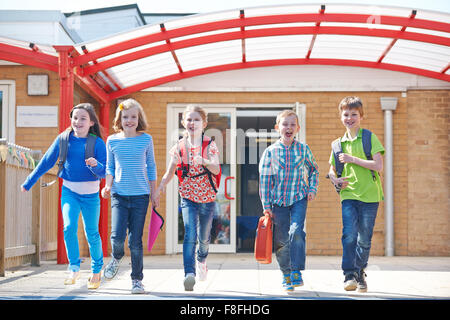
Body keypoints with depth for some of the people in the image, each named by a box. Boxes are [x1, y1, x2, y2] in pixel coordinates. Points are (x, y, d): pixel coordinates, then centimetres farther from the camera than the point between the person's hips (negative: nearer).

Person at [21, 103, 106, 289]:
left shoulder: (97, 143, -7)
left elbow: (103, 172, -10)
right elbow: (47, 162, 8)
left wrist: (96, 165, -33)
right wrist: (29, 182, 10)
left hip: (90, 193, -1)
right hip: (69, 190, 2)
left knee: (92, 233, 4)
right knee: (69, 227, -13)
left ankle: (97, 269, 24)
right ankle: (74, 268, 0)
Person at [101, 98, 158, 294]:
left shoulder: (146, 139, 2)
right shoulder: (112, 141, 4)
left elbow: (151, 168, 9)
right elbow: (110, 168, 12)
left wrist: (153, 194, 9)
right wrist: (108, 186, -5)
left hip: (140, 196, 0)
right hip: (119, 195, 1)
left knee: (136, 241, 0)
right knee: (117, 236, -14)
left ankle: (137, 279, 15)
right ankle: (116, 258, 22)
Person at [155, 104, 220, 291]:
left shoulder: (209, 145, -4)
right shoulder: (179, 146, 1)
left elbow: (216, 169, -16)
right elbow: (171, 171, 4)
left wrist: (204, 161, -36)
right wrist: (162, 184, -16)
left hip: (207, 198, 0)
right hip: (188, 198, 0)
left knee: (204, 237, 16)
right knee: (190, 234, -19)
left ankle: (201, 260, 47)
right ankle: (189, 273, -27)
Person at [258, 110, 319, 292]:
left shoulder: (303, 149, 0)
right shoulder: (270, 151, -2)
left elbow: (314, 169, 17)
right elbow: (264, 179, 1)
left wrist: (313, 188, 4)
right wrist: (266, 205, -1)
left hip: (299, 198, -1)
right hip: (278, 200, 1)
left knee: (296, 232, -20)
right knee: (281, 240, 4)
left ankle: (296, 272, -13)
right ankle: (286, 275, 21)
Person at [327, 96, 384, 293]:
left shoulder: (369, 138, -1)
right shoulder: (338, 144, 11)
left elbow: (378, 166, -11)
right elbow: (332, 170, 22)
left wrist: (352, 159, -13)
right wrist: (335, 179, -1)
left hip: (369, 195, -2)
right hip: (348, 195, 2)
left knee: (364, 239, 5)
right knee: (349, 234, -15)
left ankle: (360, 273, 24)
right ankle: (349, 275, -11)